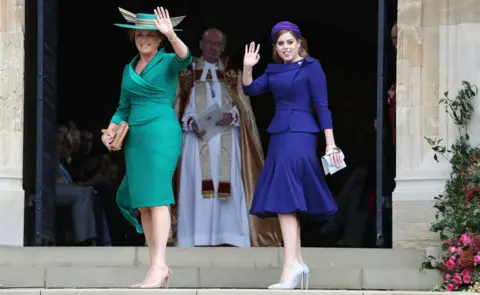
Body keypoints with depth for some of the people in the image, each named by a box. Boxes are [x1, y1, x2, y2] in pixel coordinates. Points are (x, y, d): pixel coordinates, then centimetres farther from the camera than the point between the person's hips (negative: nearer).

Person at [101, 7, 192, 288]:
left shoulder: (168, 62, -2)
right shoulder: (129, 68, 17)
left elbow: (185, 58, -25)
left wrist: (171, 35, -42)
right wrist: (110, 131, 6)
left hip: (161, 133, -7)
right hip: (135, 137, 7)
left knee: (156, 198, -13)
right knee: (142, 202, 5)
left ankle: (158, 266, -16)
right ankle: (160, 268, 9)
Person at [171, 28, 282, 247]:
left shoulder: (233, 75, 14)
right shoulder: (187, 73, 12)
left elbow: (244, 108, 8)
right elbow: (179, 108, 6)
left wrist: (231, 116, -14)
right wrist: (192, 123, -13)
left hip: (226, 142, 1)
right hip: (197, 140, -1)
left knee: (228, 188, -8)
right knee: (196, 187, -10)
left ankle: (228, 237, -11)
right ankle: (197, 239, -13)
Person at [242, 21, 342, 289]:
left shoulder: (311, 67, -4)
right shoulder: (273, 70, 15)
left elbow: (322, 106, -7)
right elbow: (251, 90, 10)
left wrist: (331, 144, -11)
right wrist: (247, 68, -8)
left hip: (300, 135, -8)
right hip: (279, 136, 8)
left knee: (285, 197, -17)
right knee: (290, 199, 10)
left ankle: (291, 265, -23)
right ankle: (298, 262, 16)